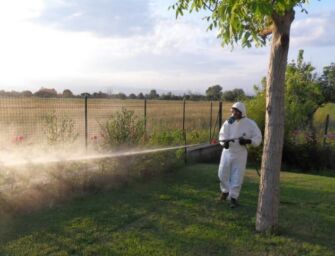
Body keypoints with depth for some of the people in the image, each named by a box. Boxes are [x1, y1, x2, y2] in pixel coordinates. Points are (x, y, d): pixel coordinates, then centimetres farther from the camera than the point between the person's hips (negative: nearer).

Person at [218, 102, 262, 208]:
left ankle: (233, 197, 17)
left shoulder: (250, 124, -8)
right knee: (222, 174, 9)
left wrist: (247, 141, -22)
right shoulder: (228, 122, -2)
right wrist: (224, 142, -21)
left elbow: (258, 138, -4)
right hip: (227, 152, 3)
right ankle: (225, 191, 36)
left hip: (240, 154, -2)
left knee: (237, 176, 2)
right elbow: (222, 134, 0)